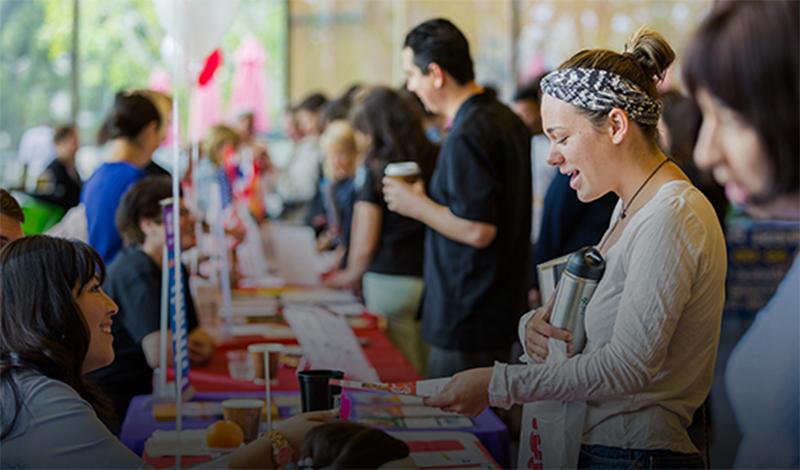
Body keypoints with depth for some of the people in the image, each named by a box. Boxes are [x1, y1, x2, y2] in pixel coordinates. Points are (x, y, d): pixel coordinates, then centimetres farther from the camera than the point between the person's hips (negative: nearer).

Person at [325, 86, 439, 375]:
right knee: (428, 376, 9)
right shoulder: (435, 161, 6)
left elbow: (365, 244, -5)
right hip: (432, 279, 5)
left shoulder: (378, 168, -6)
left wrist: (351, 274, 13)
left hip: (391, 282, -5)